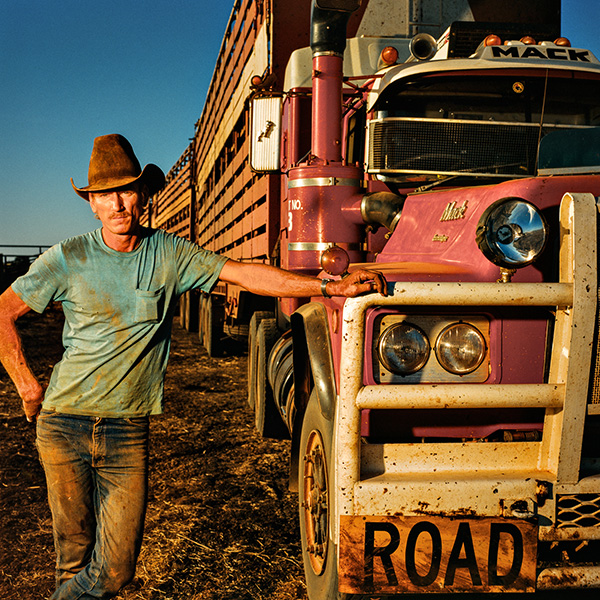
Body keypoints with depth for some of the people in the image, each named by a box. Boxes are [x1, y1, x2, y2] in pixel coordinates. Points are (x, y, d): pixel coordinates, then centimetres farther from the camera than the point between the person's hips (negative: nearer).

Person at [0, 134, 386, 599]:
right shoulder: (69, 258, -2)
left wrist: (331, 287, -7)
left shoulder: (170, 254, 0)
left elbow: (245, 274, -3)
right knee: (74, 552, 9)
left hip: (128, 431, 1)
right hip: (64, 425, 0)